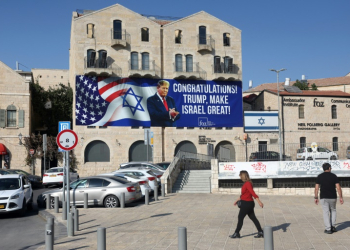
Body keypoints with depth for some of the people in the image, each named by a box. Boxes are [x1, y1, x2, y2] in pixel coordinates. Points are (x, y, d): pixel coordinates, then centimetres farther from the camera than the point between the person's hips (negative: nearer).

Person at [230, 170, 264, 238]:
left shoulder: (247, 184, -17)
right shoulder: (246, 183, 12)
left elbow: (253, 193, -27)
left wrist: (259, 201, -32)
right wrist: (238, 200, 26)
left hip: (246, 204, -10)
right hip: (249, 203, 10)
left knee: (240, 218, 1)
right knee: (253, 218, 12)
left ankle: (236, 233, 11)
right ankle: (260, 232, 15)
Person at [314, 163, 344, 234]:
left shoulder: (319, 176, 1)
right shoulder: (334, 176, -2)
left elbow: (316, 188, 0)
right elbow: (338, 187, -6)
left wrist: (316, 197, 7)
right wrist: (340, 197, -1)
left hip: (323, 197, 0)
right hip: (332, 197, 0)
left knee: (326, 212, 3)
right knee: (333, 211, 20)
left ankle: (328, 229, 0)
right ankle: (332, 226, 14)